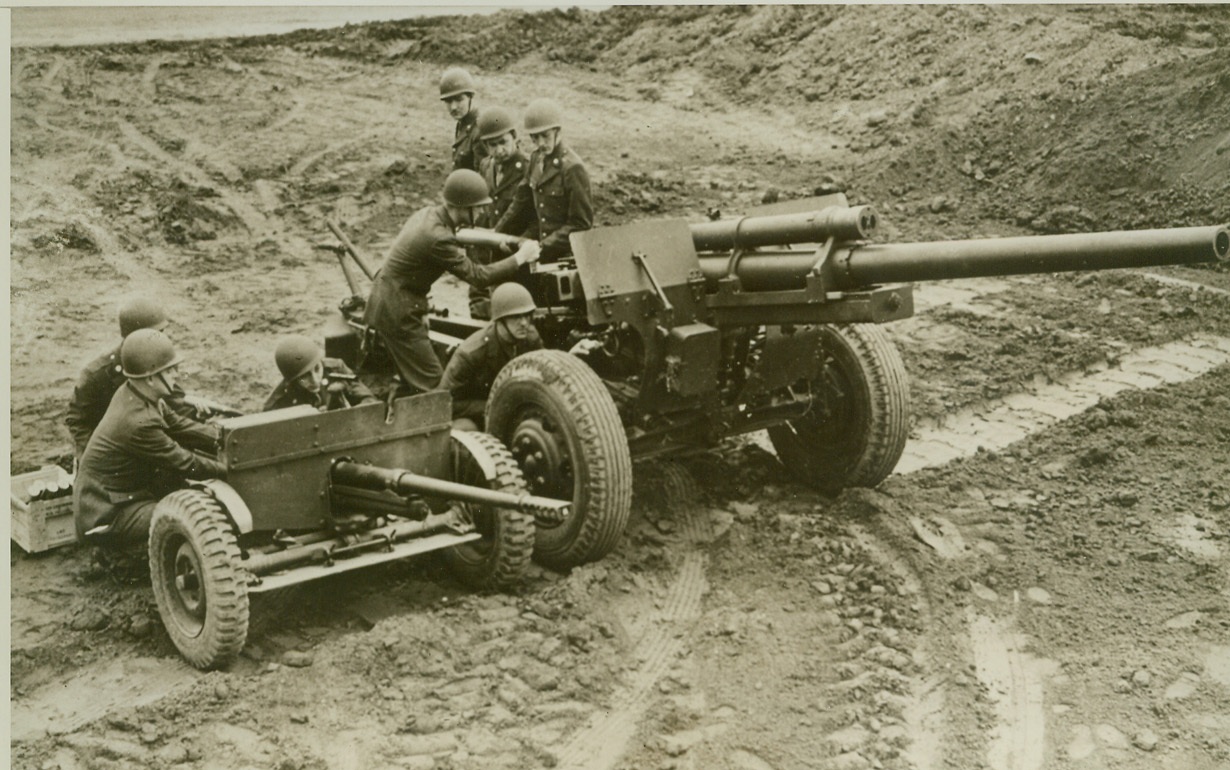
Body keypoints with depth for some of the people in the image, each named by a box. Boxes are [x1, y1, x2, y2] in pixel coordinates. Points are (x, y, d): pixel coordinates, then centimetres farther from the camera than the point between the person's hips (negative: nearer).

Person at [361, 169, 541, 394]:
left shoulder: (427, 214, 2)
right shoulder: (438, 238, -26)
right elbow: (477, 275, -20)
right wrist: (520, 258, -13)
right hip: (398, 313, -10)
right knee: (431, 383, -4)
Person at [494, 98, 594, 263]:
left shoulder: (572, 168, -15)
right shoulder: (536, 160, 8)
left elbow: (581, 224, -15)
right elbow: (522, 204, 15)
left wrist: (543, 246, -19)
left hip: (567, 255, -7)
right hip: (544, 254, 7)